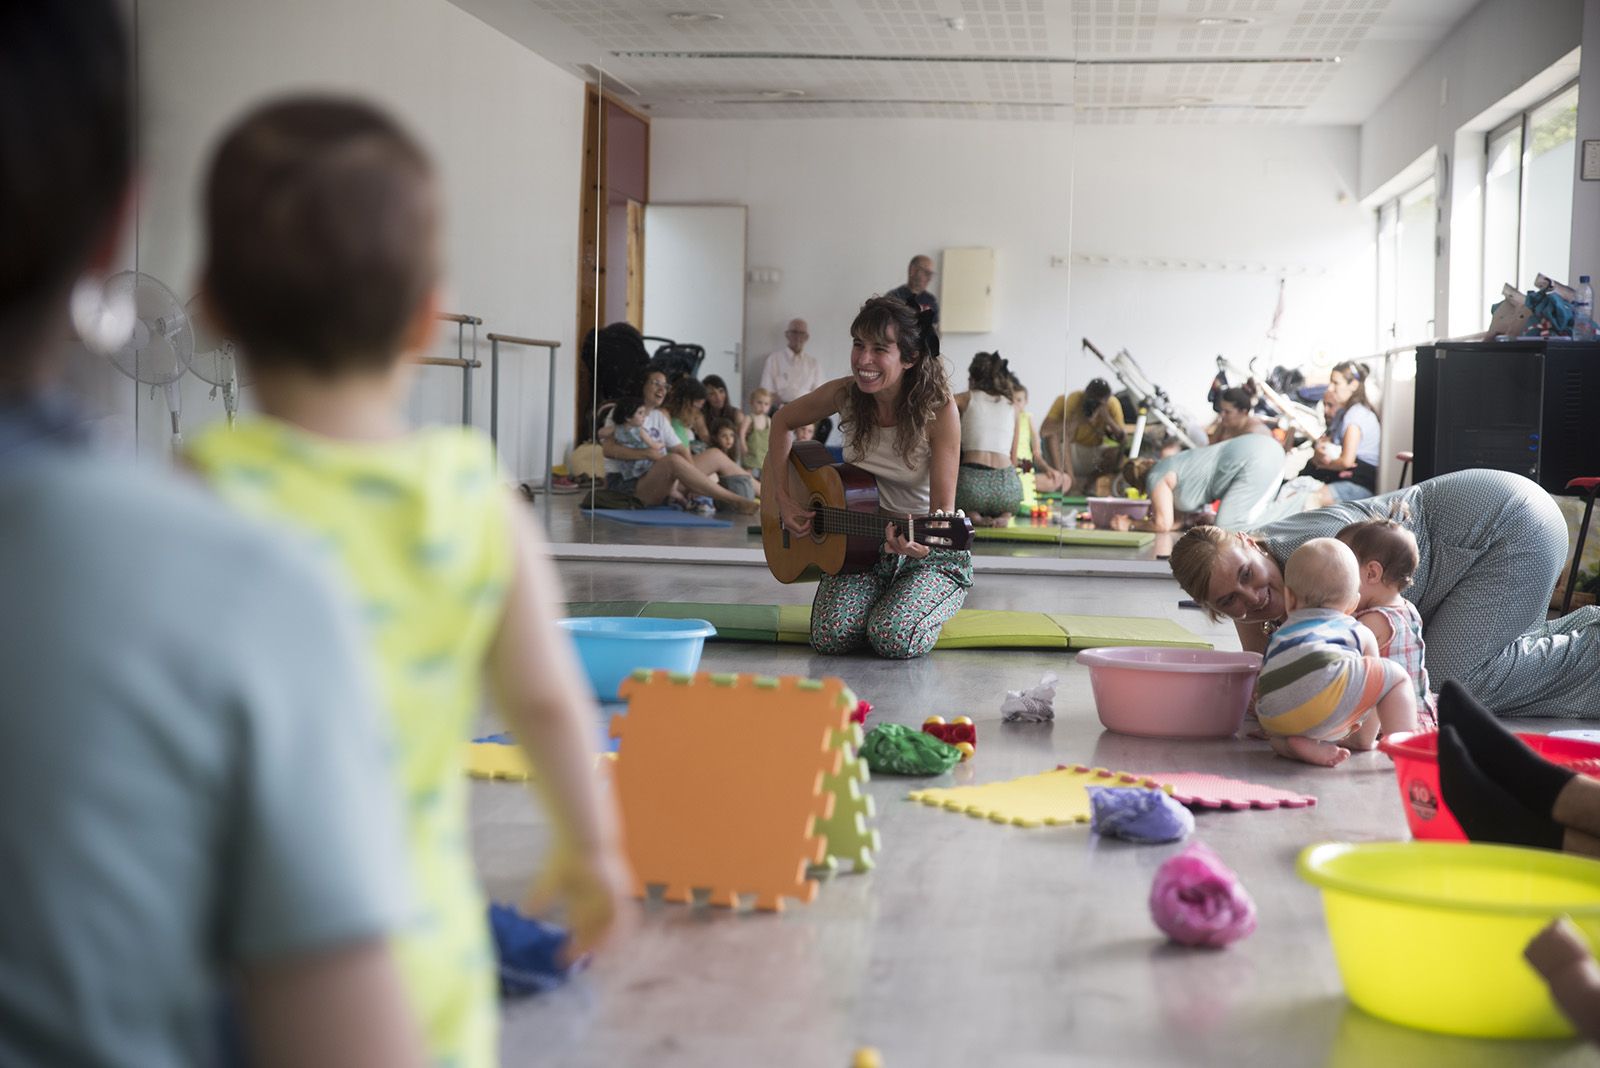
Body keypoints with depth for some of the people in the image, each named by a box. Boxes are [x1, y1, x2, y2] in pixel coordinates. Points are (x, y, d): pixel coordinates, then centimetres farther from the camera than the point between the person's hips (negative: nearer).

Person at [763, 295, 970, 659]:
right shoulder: (845, 394, -9)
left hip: (929, 552, -3)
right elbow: (783, 421, 10)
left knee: (894, 639, -28)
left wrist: (922, 543, -43)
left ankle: (934, 610, 8)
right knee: (831, 636, -22)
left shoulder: (938, 410, -20)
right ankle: (880, 599, 12)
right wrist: (783, 498, 1)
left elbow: (942, 507, -20)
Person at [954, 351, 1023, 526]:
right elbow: (1013, 457, 18)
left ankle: (972, 515, -5)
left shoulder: (965, 399, 12)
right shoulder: (1012, 406, 19)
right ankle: (1004, 514, -1)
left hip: (973, 482, -2)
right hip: (1007, 485, 2)